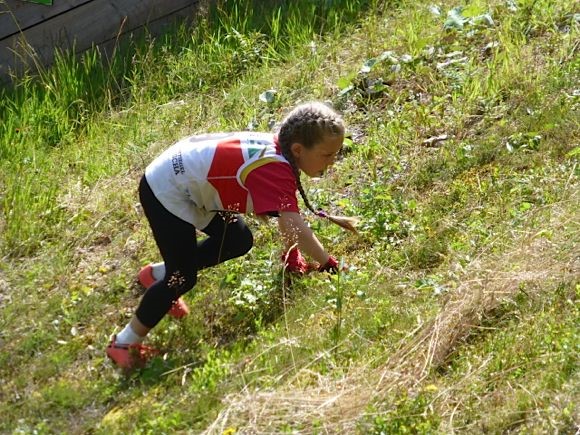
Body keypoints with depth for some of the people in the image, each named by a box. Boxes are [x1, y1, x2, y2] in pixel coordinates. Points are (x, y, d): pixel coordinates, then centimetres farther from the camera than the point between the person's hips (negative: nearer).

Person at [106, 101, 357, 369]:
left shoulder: (279, 147, -5)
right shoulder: (275, 169, -31)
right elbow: (292, 225, -42)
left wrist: (291, 255, 10)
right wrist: (329, 265, -38)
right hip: (165, 191, -10)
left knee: (239, 241, 14)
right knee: (183, 278, -9)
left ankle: (157, 274, 25)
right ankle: (125, 344, 5)